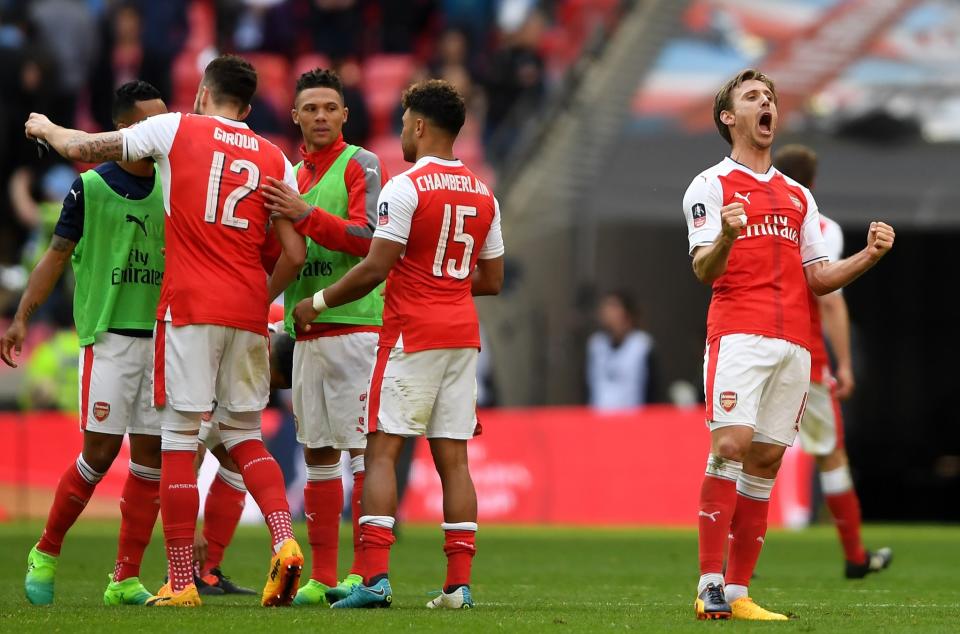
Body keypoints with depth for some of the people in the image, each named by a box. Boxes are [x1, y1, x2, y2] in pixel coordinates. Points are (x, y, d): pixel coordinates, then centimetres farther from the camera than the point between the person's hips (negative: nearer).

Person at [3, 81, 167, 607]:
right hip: (109, 335, -4)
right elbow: (57, 255, 1)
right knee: (101, 450, -9)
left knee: (150, 456, 0)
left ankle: (126, 579, 4)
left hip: (162, 338, 4)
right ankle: (46, 554, 10)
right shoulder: (91, 187, -2)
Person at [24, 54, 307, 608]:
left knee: (179, 440, 0)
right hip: (248, 313, 3)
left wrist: (44, 127, 33)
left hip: (189, 307, -3)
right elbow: (294, 252, 6)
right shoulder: (275, 159, 10)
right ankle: (284, 542, -7)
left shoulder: (176, 129, 3)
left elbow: (79, 148, 11)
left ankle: (182, 582, -1)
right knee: (245, 435, 15)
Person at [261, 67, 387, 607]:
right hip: (307, 332, 7)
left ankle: (365, 571, -11)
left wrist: (307, 215, -21)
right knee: (318, 455, 7)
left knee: (363, 447, -9)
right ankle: (323, 578, 10)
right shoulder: (293, 175, 19)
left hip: (356, 325, -7)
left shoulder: (361, 165, -2)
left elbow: (367, 238, -14)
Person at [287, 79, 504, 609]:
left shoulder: (405, 188, -10)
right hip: (463, 335, 6)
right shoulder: (484, 196, 11)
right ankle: (459, 582, 1)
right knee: (452, 457, 6)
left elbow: (375, 268, -14)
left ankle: (374, 576, -16)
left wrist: (318, 302, -1)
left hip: (411, 335, -6)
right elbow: (492, 281, 16)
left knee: (382, 450, -5)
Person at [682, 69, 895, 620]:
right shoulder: (712, 186, 5)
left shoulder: (798, 195, 22)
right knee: (731, 446, -17)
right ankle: (710, 586, -19)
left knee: (765, 462, 2)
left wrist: (870, 256, 3)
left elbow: (818, 278, 19)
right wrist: (725, 239, -28)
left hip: (794, 342, 5)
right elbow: (704, 270, -6)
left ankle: (738, 593, 2)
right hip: (738, 335, -5)